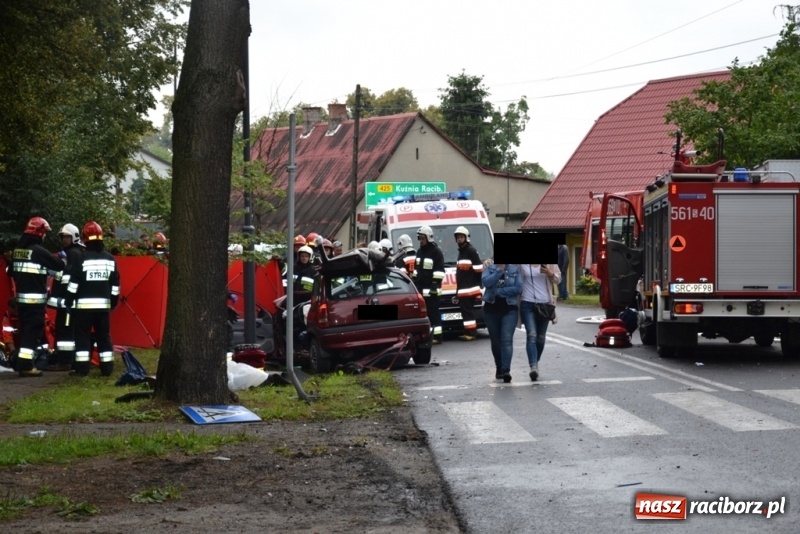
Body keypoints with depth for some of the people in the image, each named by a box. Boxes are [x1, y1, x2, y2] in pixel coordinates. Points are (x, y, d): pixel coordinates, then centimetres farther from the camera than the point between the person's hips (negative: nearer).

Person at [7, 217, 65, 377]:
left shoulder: (17, 250, 10)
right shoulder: (38, 251, -16)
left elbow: (10, 271, 20)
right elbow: (59, 265, -12)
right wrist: (62, 259, 10)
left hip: (21, 296, 8)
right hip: (35, 298, -8)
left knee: (25, 329, 15)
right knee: (33, 330, -7)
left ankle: (23, 363, 20)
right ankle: (26, 366, -11)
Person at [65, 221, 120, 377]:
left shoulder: (82, 258, -9)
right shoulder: (110, 259, 5)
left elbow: (73, 283, -9)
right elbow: (115, 284, 10)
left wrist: (68, 302, -2)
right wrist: (113, 303, 20)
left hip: (84, 304, -4)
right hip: (103, 304, 4)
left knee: (82, 336, 1)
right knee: (104, 336, 10)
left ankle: (82, 368, -3)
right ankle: (107, 368, 9)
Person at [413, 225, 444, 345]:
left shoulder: (436, 252, -7)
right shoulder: (419, 252, 18)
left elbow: (439, 271, -12)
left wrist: (436, 285, -17)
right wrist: (414, 283, 20)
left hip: (431, 289, -8)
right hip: (420, 288, 8)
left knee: (433, 312, -8)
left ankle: (437, 336, -7)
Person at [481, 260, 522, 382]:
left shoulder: (515, 269, 3)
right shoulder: (489, 267, 5)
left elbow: (518, 288, -9)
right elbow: (486, 282, -13)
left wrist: (498, 291, -10)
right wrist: (499, 270, -13)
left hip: (509, 309, -2)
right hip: (491, 309, 2)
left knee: (507, 339, -16)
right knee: (495, 340, 11)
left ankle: (506, 370, -24)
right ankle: (499, 368, 28)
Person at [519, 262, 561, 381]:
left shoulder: (550, 262, 1)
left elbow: (558, 279, 5)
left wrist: (550, 273, -15)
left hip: (545, 303, 3)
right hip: (527, 303, -3)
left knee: (541, 337, 12)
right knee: (531, 335, -17)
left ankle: (536, 363, 31)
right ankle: (533, 367, -25)